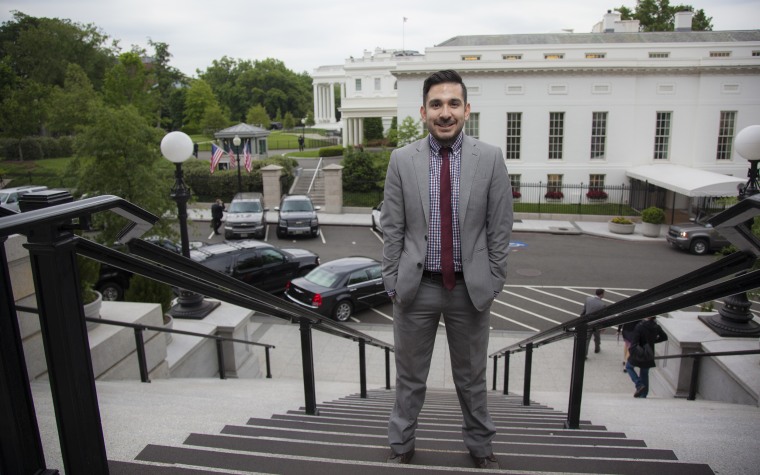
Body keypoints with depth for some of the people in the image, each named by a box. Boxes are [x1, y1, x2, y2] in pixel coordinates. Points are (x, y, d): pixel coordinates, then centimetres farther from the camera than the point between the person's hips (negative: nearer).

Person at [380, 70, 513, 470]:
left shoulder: (490, 158, -5)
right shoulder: (402, 160, -4)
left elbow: (499, 229, -2)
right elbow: (392, 228, -1)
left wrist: (493, 281, -2)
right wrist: (392, 282, -2)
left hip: (471, 287, 0)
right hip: (416, 286, 0)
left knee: (472, 376, 19)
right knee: (409, 376, 16)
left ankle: (480, 446, 42)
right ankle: (401, 446, 38)